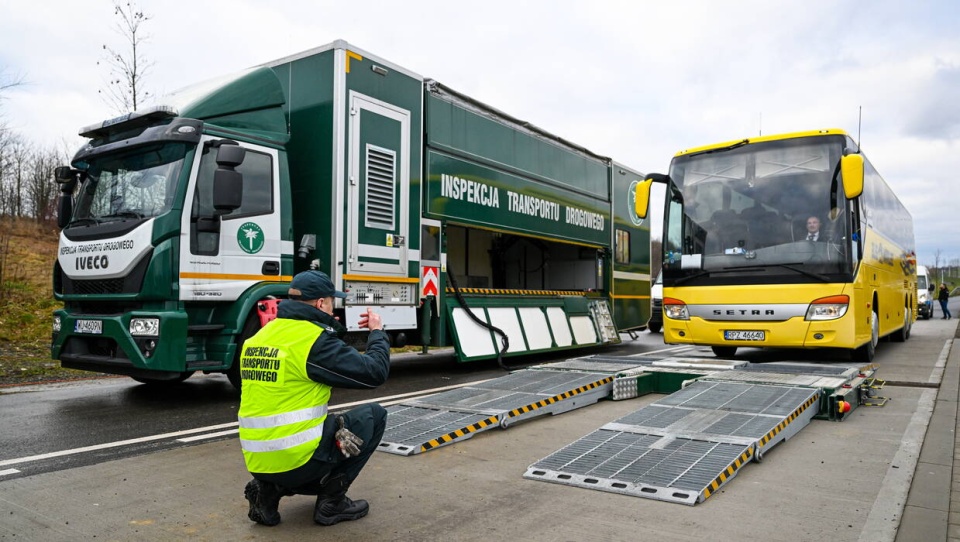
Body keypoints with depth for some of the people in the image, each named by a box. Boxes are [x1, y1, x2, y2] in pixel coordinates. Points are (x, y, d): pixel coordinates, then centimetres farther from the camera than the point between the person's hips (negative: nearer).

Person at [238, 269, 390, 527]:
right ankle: (332, 501, 7)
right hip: (297, 457, -8)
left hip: (258, 461, 8)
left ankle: (269, 489, 12)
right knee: (374, 415, 9)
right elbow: (374, 372, -11)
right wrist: (377, 331, 6)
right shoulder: (315, 339, -15)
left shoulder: (260, 338, 9)